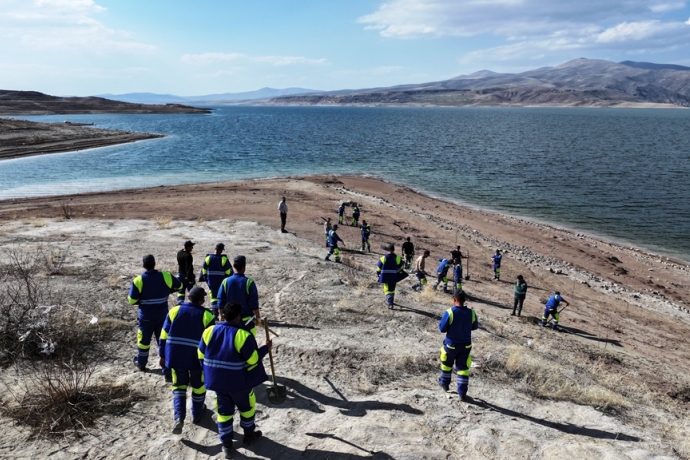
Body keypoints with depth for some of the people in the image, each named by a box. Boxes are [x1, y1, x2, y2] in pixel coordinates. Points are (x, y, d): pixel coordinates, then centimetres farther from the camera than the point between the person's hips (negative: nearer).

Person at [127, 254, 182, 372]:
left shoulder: (138, 280, -15)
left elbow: (132, 300, -12)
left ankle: (141, 364, 36)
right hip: (162, 316, 1)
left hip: (146, 317, -1)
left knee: (144, 340, 18)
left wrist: (142, 301, 7)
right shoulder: (166, 276, -10)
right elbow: (179, 286, 7)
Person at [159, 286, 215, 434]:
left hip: (176, 356, 2)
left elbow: (164, 336, 1)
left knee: (179, 386, 15)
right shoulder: (207, 316, -7)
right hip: (198, 358, -1)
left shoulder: (174, 311, -1)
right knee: (198, 386, 18)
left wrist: (162, 355, 10)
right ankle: (197, 415, 34)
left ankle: (179, 417, 0)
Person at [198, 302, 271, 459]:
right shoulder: (243, 335, -22)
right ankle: (249, 436, 39)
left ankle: (227, 446, 24)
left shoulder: (209, 331, -6)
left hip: (216, 381, 4)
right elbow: (253, 360, -18)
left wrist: (210, 371, 18)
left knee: (224, 410, 18)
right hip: (238, 382, -4)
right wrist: (264, 348, -1)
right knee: (246, 406, 21)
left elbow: (201, 356, 3)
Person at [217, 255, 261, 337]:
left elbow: (221, 302, -1)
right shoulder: (249, 282, -14)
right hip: (247, 320, -3)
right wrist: (258, 318, -2)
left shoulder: (225, 282, -6)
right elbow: (254, 304, -12)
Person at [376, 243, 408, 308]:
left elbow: (379, 267, -2)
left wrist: (377, 273, 14)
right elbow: (401, 267, 5)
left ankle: (390, 303, -12)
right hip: (394, 276, 2)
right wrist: (401, 272, 23)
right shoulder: (398, 258, -7)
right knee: (392, 288, 21)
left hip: (385, 276, -2)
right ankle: (390, 301, 36)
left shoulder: (383, 258, -11)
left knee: (387, 290, 2)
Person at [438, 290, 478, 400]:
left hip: (451, 344, -2)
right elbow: (475, 326, 5)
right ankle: (462, 393, 11)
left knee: (447, 364, 22)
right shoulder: (471, 313, -11)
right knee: (463, 368, 10)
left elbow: (442, 328, -16)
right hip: (466, 345, 2)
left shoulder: (449, 312, -23)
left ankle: (445, 383, 42)